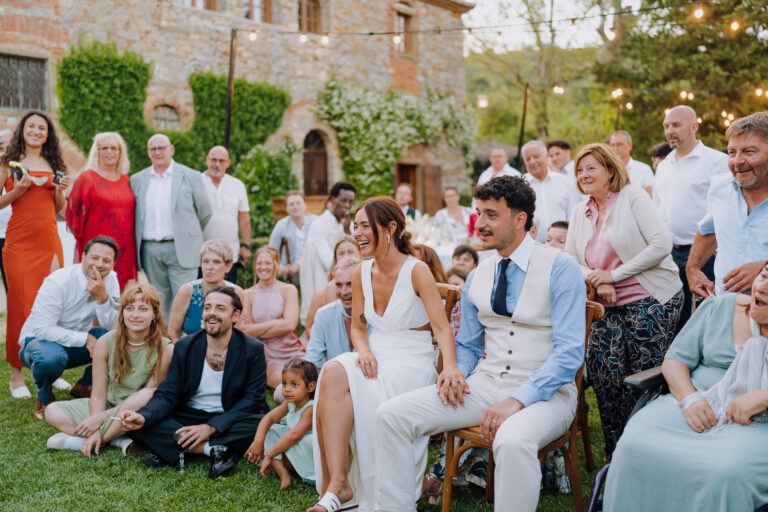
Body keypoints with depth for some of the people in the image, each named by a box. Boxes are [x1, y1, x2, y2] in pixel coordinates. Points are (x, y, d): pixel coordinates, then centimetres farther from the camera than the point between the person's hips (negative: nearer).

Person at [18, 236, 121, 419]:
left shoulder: (110, 280, -10)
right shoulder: (58, 282, -25)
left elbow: (113, 328, -15)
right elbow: (42, 330, -27)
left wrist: (103, 297, -32)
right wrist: (85, 338, -32)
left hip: (77, 340, 5)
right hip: (39, 339, -5)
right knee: (51, 359, -41)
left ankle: (85, 385, 3)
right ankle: (44, 396, -4)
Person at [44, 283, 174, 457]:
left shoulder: (165, 349, -16)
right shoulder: (105, 343, -7)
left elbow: (149, 395, -15)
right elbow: (98, 394, -6)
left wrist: (100, 418, -17)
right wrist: (95, 430, -22)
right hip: (108, 405, 4)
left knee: (147, 396, -37)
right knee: (52, 412, -11)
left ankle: (81, 441, -19)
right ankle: (119, 439, -21)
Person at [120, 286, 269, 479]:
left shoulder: (253, 349, -7)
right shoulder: (184, 347, 0)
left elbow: (253, 399, -12)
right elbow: (167, 395, -3)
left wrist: (211, 427, -23)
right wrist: (143, 417, -26)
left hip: (229, 420, -2)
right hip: (188, 418, 3)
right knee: (137, 425, -22)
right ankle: (212, 449, -24)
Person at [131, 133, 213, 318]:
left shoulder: (190, 176, 2)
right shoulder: (137, 180, 10)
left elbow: (205, 211, 7)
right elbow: (135, 215, 15)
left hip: (181, 249, -3)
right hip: (150, 250, 3)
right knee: (160, 301, 8)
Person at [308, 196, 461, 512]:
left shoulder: (416, 271, -9)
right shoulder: (362, 274, 9)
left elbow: (441, 326, -17)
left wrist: (450, 366, -36)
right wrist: (364, 351, -7)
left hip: (412, 362, -5)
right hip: (376, 356, 5)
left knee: (337, 380, -30)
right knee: (332, 372, -29)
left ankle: (336, 485, -19)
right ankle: (336, 483, -28)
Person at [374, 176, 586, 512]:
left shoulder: (560, 268, -8)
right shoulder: (477, 278, 11)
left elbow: (569, 352, -14)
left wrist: (517, 400, -25)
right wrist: (454, 371, -2)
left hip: (545, 392, -5)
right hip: (485, 384, 6)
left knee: (513, 440, -40)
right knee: (391, 415, -11)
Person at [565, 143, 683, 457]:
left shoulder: (632, 197, -4)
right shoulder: (580, 213, 13)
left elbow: (661, 244, -13)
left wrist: (614, 275, -13)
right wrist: (596, 280, -9)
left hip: (652, 301, -5)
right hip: (611, 307, 5)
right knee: (600, 369, -10)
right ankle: (616, 453, 6)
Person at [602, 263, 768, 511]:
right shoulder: (721, 306, 11)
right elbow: (675, 360, 10)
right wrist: (689, 398, -8)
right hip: (696, 406, 3)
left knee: (726, 474, -36)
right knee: (635, 446, -25)